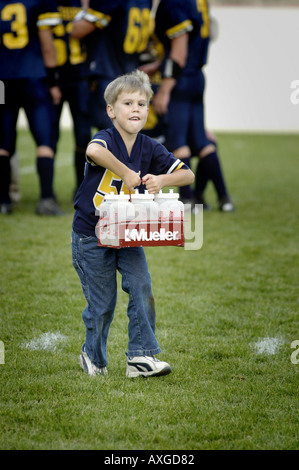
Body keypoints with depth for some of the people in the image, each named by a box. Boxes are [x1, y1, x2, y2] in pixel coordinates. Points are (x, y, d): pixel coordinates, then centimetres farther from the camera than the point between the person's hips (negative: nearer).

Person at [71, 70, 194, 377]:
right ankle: (94, 357, 27)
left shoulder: (150, 148, -2)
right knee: (102, 303, 4)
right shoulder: (106, 138, -18)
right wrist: (126, 173, -35)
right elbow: (94, 151, -44)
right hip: (91, 236, -4)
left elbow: (187, 175, 0)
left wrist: (161, 179, -19)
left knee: (142, 288, -10)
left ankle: (140, 356, -2)